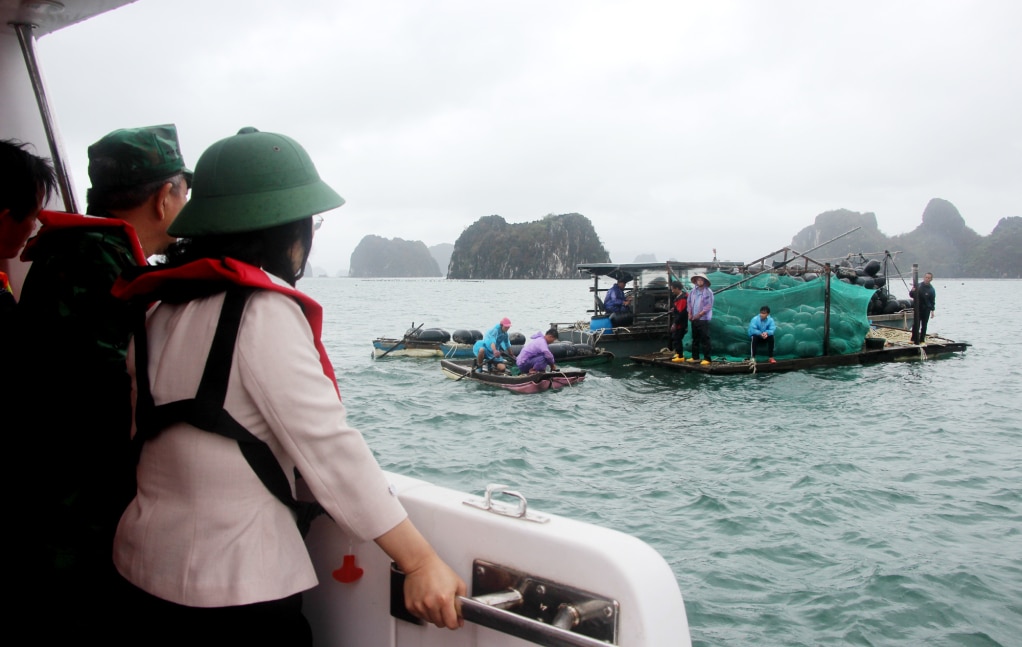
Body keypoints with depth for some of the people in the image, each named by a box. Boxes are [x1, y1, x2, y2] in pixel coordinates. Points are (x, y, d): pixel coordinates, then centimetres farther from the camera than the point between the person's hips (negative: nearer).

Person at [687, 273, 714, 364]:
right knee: (695, 338, 13)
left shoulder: (708, 292, -7)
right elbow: (689, 302, 14)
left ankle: (706, 358, -4)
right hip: (694, 319, 6)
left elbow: (709, 306, -12)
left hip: (703, 319, -6)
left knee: (705, 339, -6)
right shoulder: (693, 291, 11)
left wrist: (700, 314, -16)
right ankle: (695, 357, 21)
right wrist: (690, 314, 2)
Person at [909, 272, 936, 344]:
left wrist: (932, 310, -4)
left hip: (926, 309, 0)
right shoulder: (918, 286, 0)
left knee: (924, 325, 5)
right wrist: (912, 291, -18)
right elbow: (911, 295, 5)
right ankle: (914, 339, 8)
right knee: (915, 324, 1)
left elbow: (932, 301, 3)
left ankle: (922, 340, 11)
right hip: (917, 308, 0)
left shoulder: (931, 289, 1)